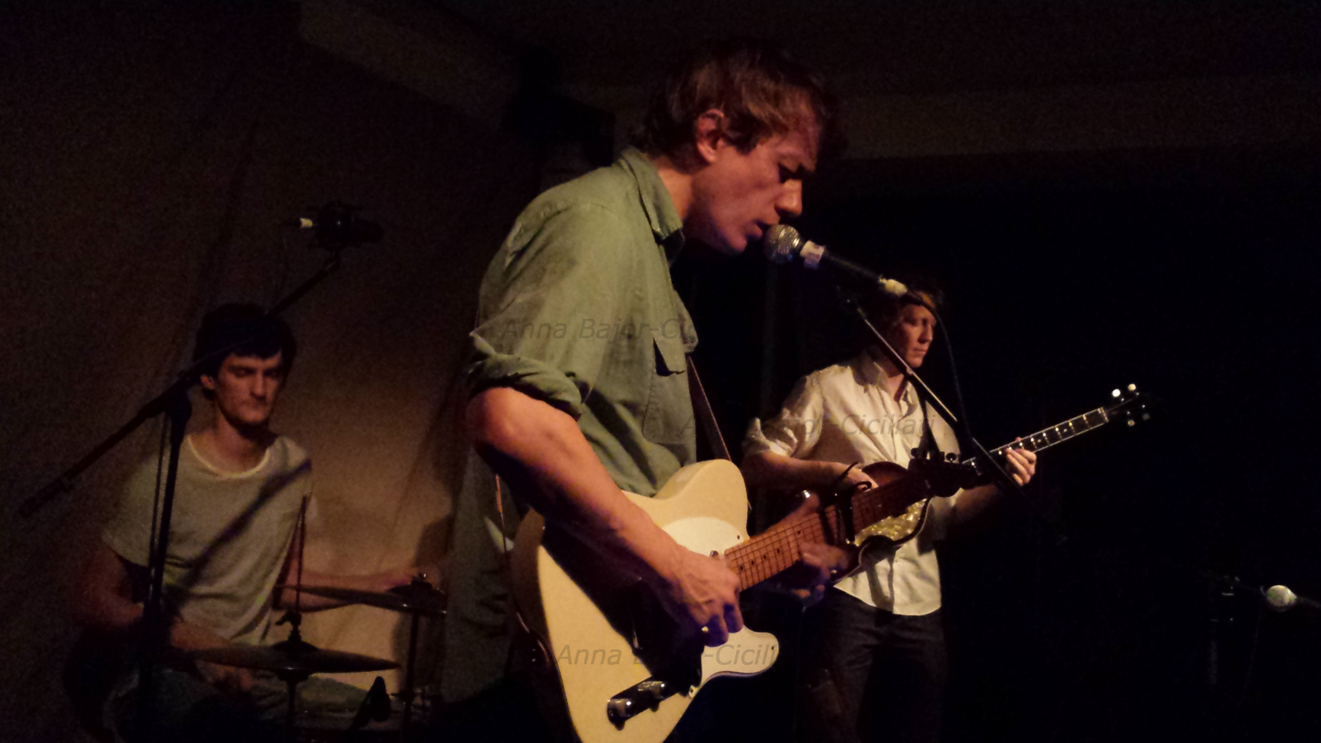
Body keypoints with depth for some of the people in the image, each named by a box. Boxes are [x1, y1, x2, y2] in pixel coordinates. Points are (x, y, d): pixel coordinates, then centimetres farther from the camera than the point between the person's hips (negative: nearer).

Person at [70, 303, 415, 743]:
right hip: (156, 675, -6)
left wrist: (369, 586, 2)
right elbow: (94, 603, -12)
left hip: (249, 673, 7)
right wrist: (196, 641, -24)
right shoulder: (163, 481, -15)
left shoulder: (292, 466, 5)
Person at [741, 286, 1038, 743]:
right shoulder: (828, 388, 2)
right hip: (844, 588, -6)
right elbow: (755, 464, -3)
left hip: (918, 602, 6)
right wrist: (832, 472, -15)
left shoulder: (930, 415, 20)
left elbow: (947, 512, 16)